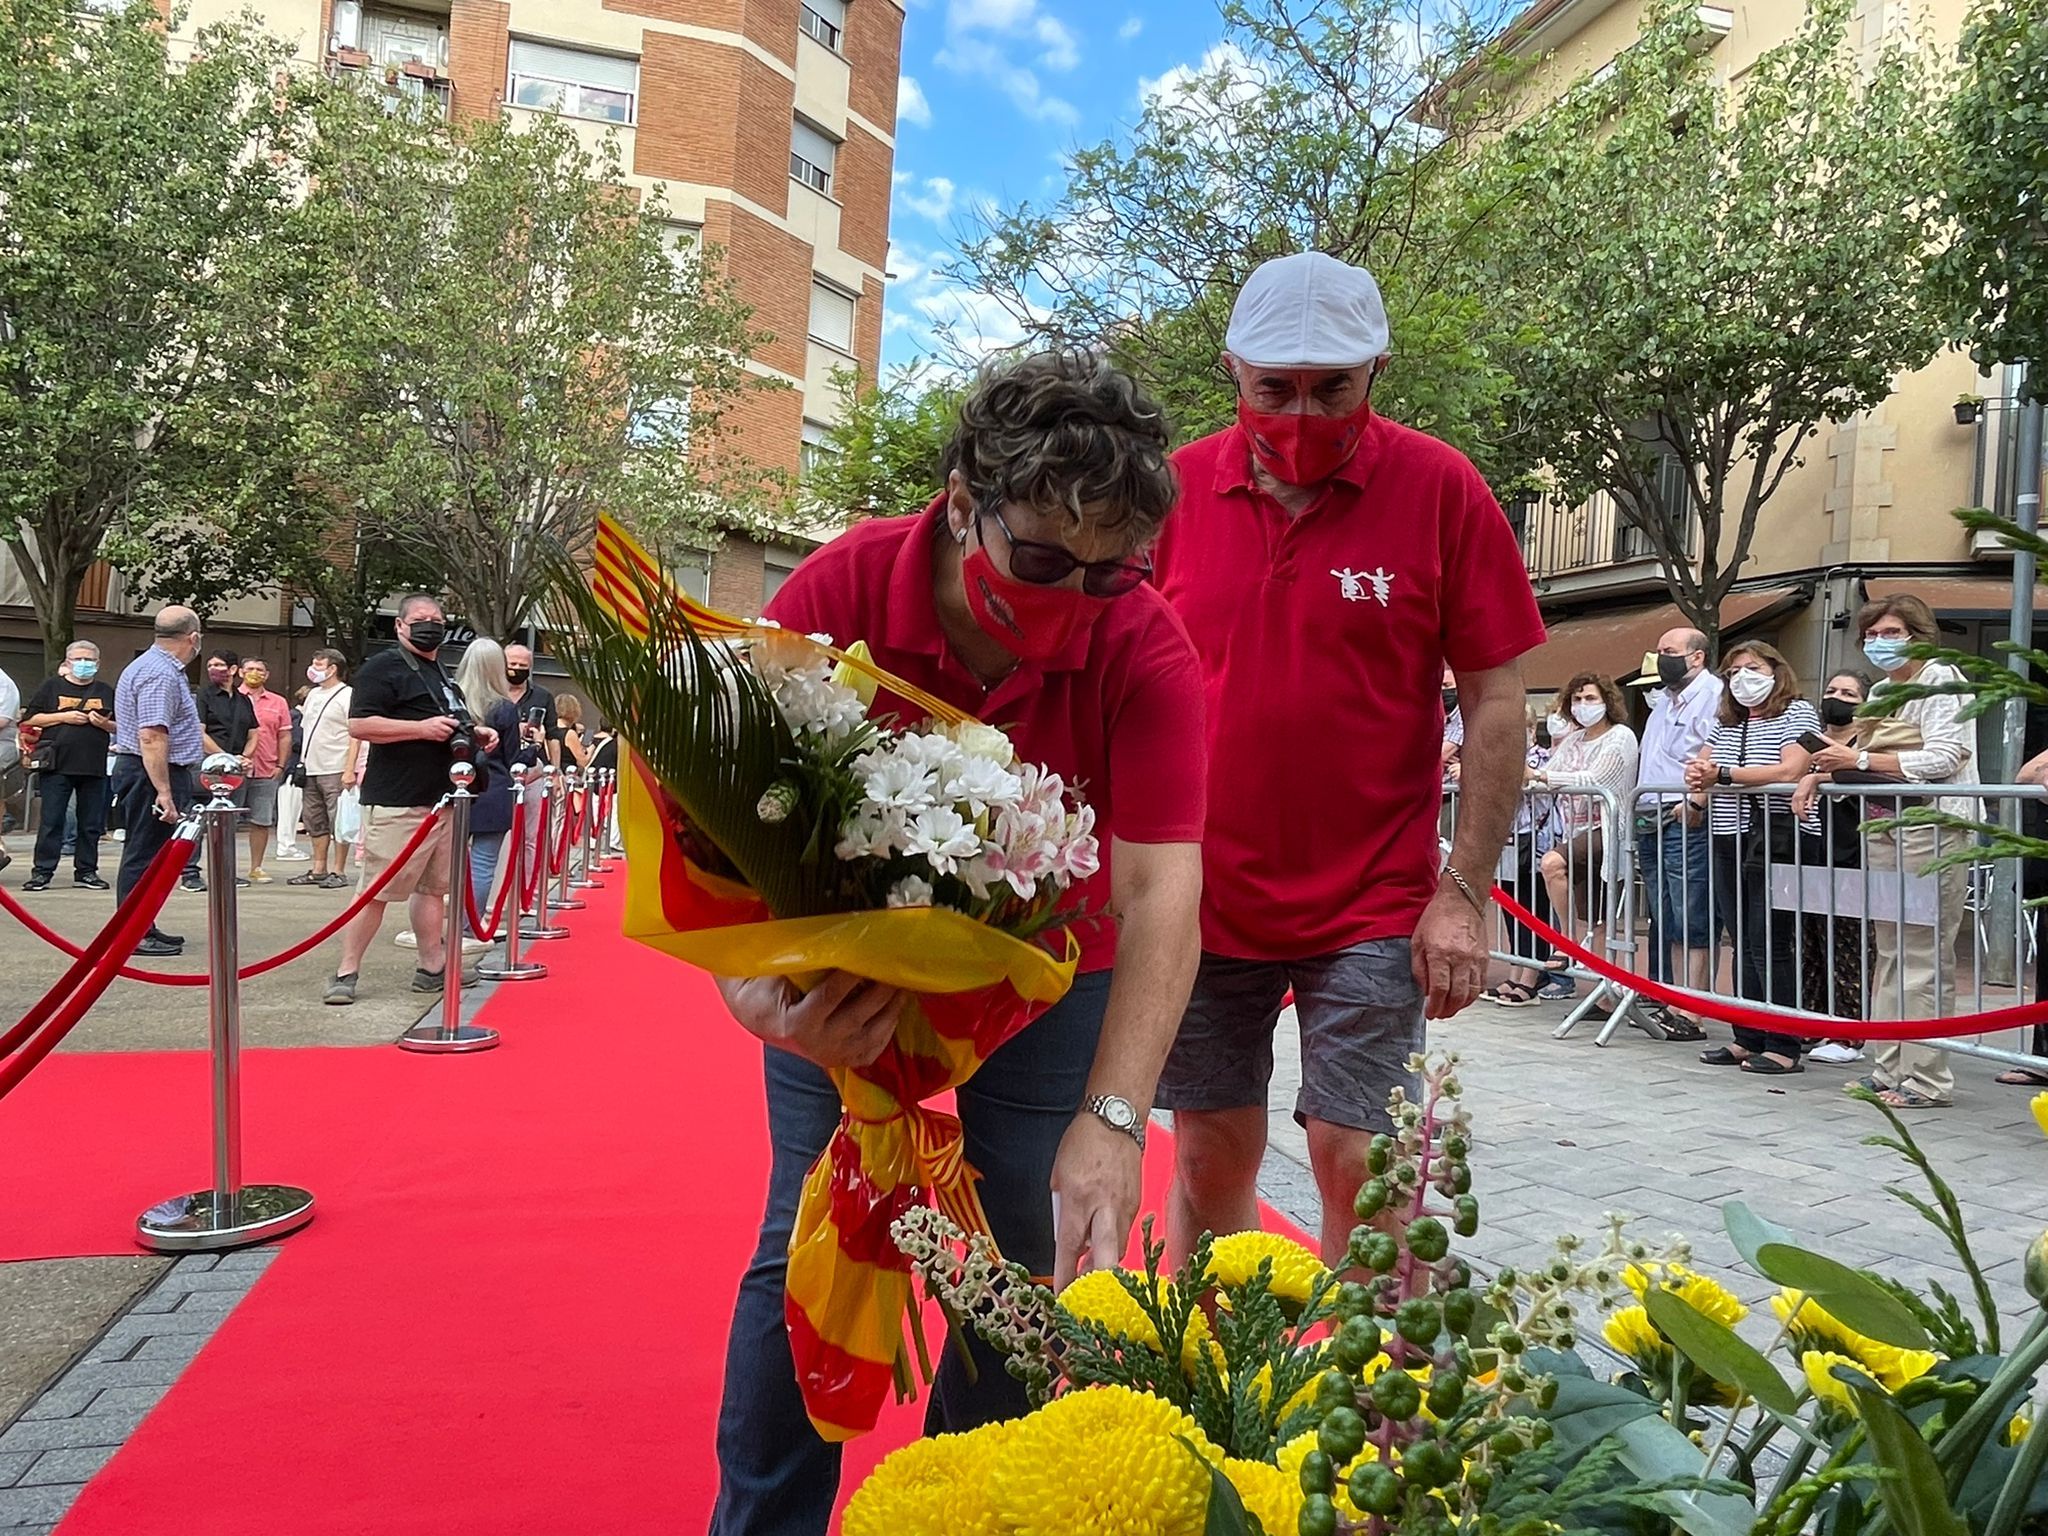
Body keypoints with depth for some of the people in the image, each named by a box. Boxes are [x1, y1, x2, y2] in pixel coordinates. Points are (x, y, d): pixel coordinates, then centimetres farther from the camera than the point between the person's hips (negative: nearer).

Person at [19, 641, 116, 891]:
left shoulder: (106, 691, 15)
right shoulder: (52, 686, 8)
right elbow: (28, 719, 2)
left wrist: (105, 724, -5)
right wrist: (63, 716, -9)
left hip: (94, 768, 2)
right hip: (57, 765, -2)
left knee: (91, 824, 5)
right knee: (51, 821, -2)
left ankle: (86, 870, 13)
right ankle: (42, 871, 3)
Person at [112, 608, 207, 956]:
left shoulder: (151, 665, 16)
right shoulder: (161, 674, -19)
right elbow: (151, 737, -26)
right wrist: (164, 793, -27)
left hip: (147, 774, 11)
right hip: (154, 774, -11)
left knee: (148, 854, 16)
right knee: (144, 853, -4)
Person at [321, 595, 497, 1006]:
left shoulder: (442, 673, 21)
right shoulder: (384, 667, -7)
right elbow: (359, 725, -17)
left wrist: (475, 733, 13)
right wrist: (423, 728, -22)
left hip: (441, 799, 9)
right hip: (396, 802, -9)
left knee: (433, 886, 13)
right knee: (377, 890, -7)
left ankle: (433, 967, 20)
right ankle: (346, 973, 0)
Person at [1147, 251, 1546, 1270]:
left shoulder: (1440, 489, -5)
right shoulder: (1176, 490, 1)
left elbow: (1494, 699, -2)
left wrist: (1464, 893, -6)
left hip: (1372, 908, -2)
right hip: (1202, 899, 2)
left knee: (1354, 1161, -1)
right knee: (1209, 1157, 11)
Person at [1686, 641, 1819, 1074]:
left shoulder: (1797, 713, -2)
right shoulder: (1727, 724, 20)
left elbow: (1789, 771, -16)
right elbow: (1700, 767, 18)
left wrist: (1722, 774, -11)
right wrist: (1700, 775, -7)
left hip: (1775, 840, -7)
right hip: (1728, 843, 7)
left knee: (1769, 945, -8)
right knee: (1742, 945, 9)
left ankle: (1784, 1047, -1)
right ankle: (1747, 1039, 16)